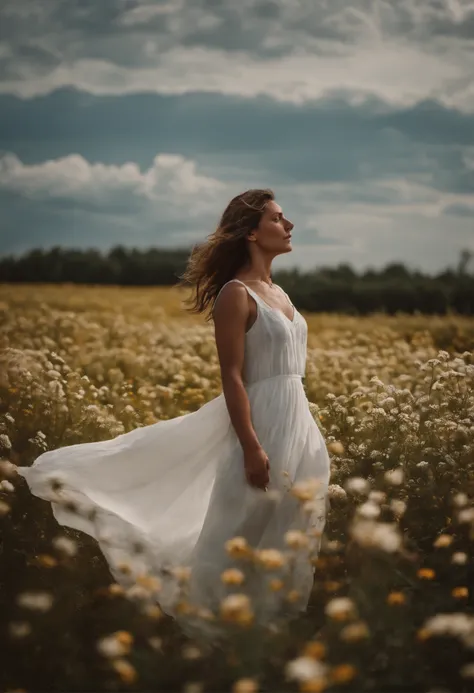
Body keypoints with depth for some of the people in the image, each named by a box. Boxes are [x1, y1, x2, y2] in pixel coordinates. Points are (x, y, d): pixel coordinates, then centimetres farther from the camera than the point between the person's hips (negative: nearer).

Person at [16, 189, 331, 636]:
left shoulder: (276, 292, 14)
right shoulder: (236, 294, -13)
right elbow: (232, 377, -17)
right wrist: (252, 448, -22)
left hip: (297, 420, 9)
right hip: (263, 423, -9)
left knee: (289, 526, 14)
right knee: (248, 529, 1)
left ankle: (276, 608, 27)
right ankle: (223, 616, 16)